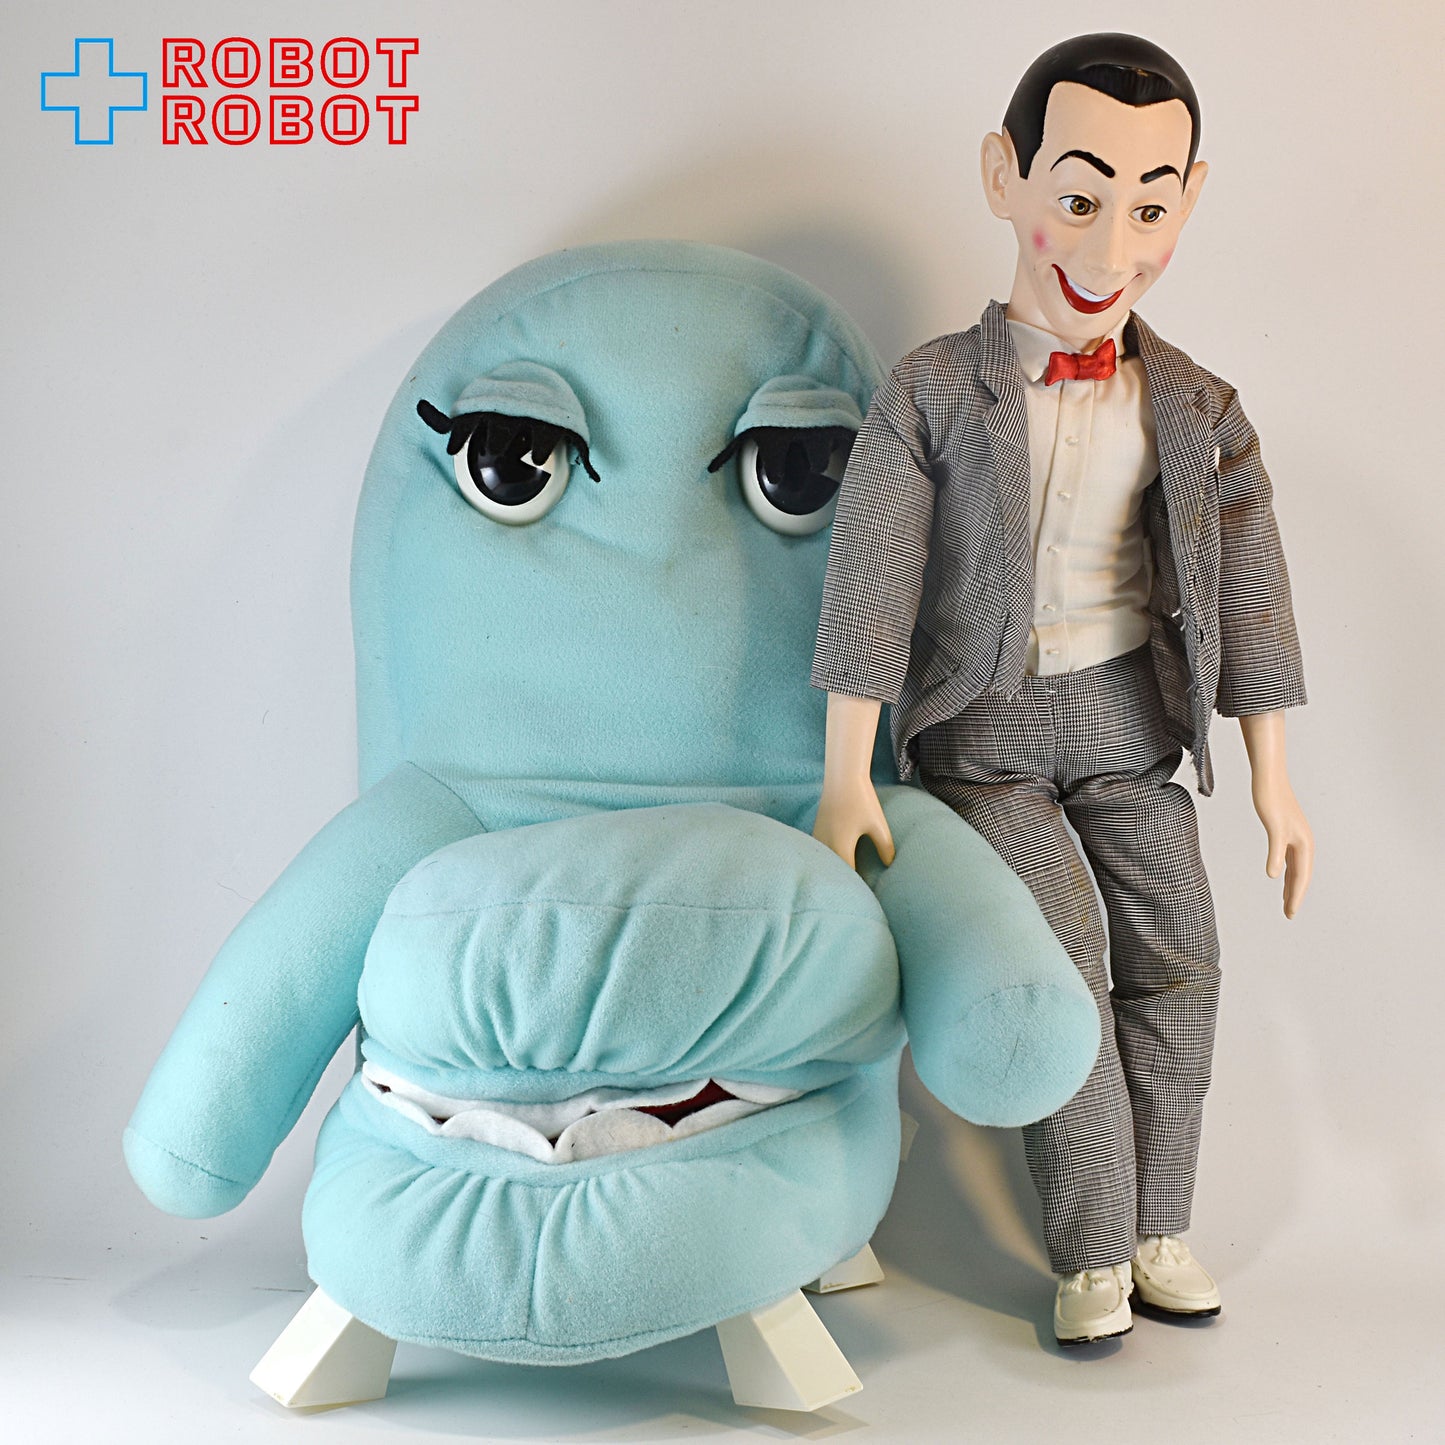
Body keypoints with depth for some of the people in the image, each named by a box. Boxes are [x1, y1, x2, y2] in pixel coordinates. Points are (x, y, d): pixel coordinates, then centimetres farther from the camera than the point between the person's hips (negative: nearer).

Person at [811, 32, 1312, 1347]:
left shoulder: (1197, 413, 0)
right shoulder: (934, 392, -10)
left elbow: (1246, 595, 4)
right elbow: (871, 586, -14)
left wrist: (1273, 782, 5)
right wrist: (847, 782, -17)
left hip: (1125, 710, 4)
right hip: (984, 721, -3)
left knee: (1175, 955, -1)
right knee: (1057, 955, -12)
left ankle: (1158, 1229, 15)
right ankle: (1095, 1254, 1)